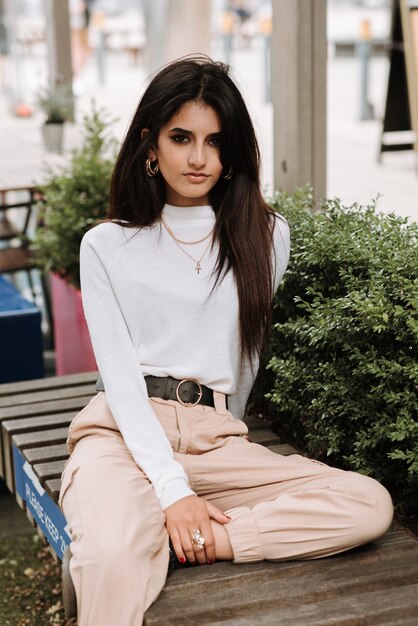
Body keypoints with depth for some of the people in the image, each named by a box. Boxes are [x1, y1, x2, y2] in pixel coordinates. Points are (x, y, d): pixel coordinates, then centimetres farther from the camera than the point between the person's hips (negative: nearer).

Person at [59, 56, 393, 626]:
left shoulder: (266, 237, 10)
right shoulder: (106, 246, 4)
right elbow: (120, 375, -4)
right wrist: (173, 491, -16)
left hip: (213, 439, 4)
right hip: (123, 432, -4)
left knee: (370, 504, -22)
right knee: (112, 560, -39)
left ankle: (159, 541, -22)